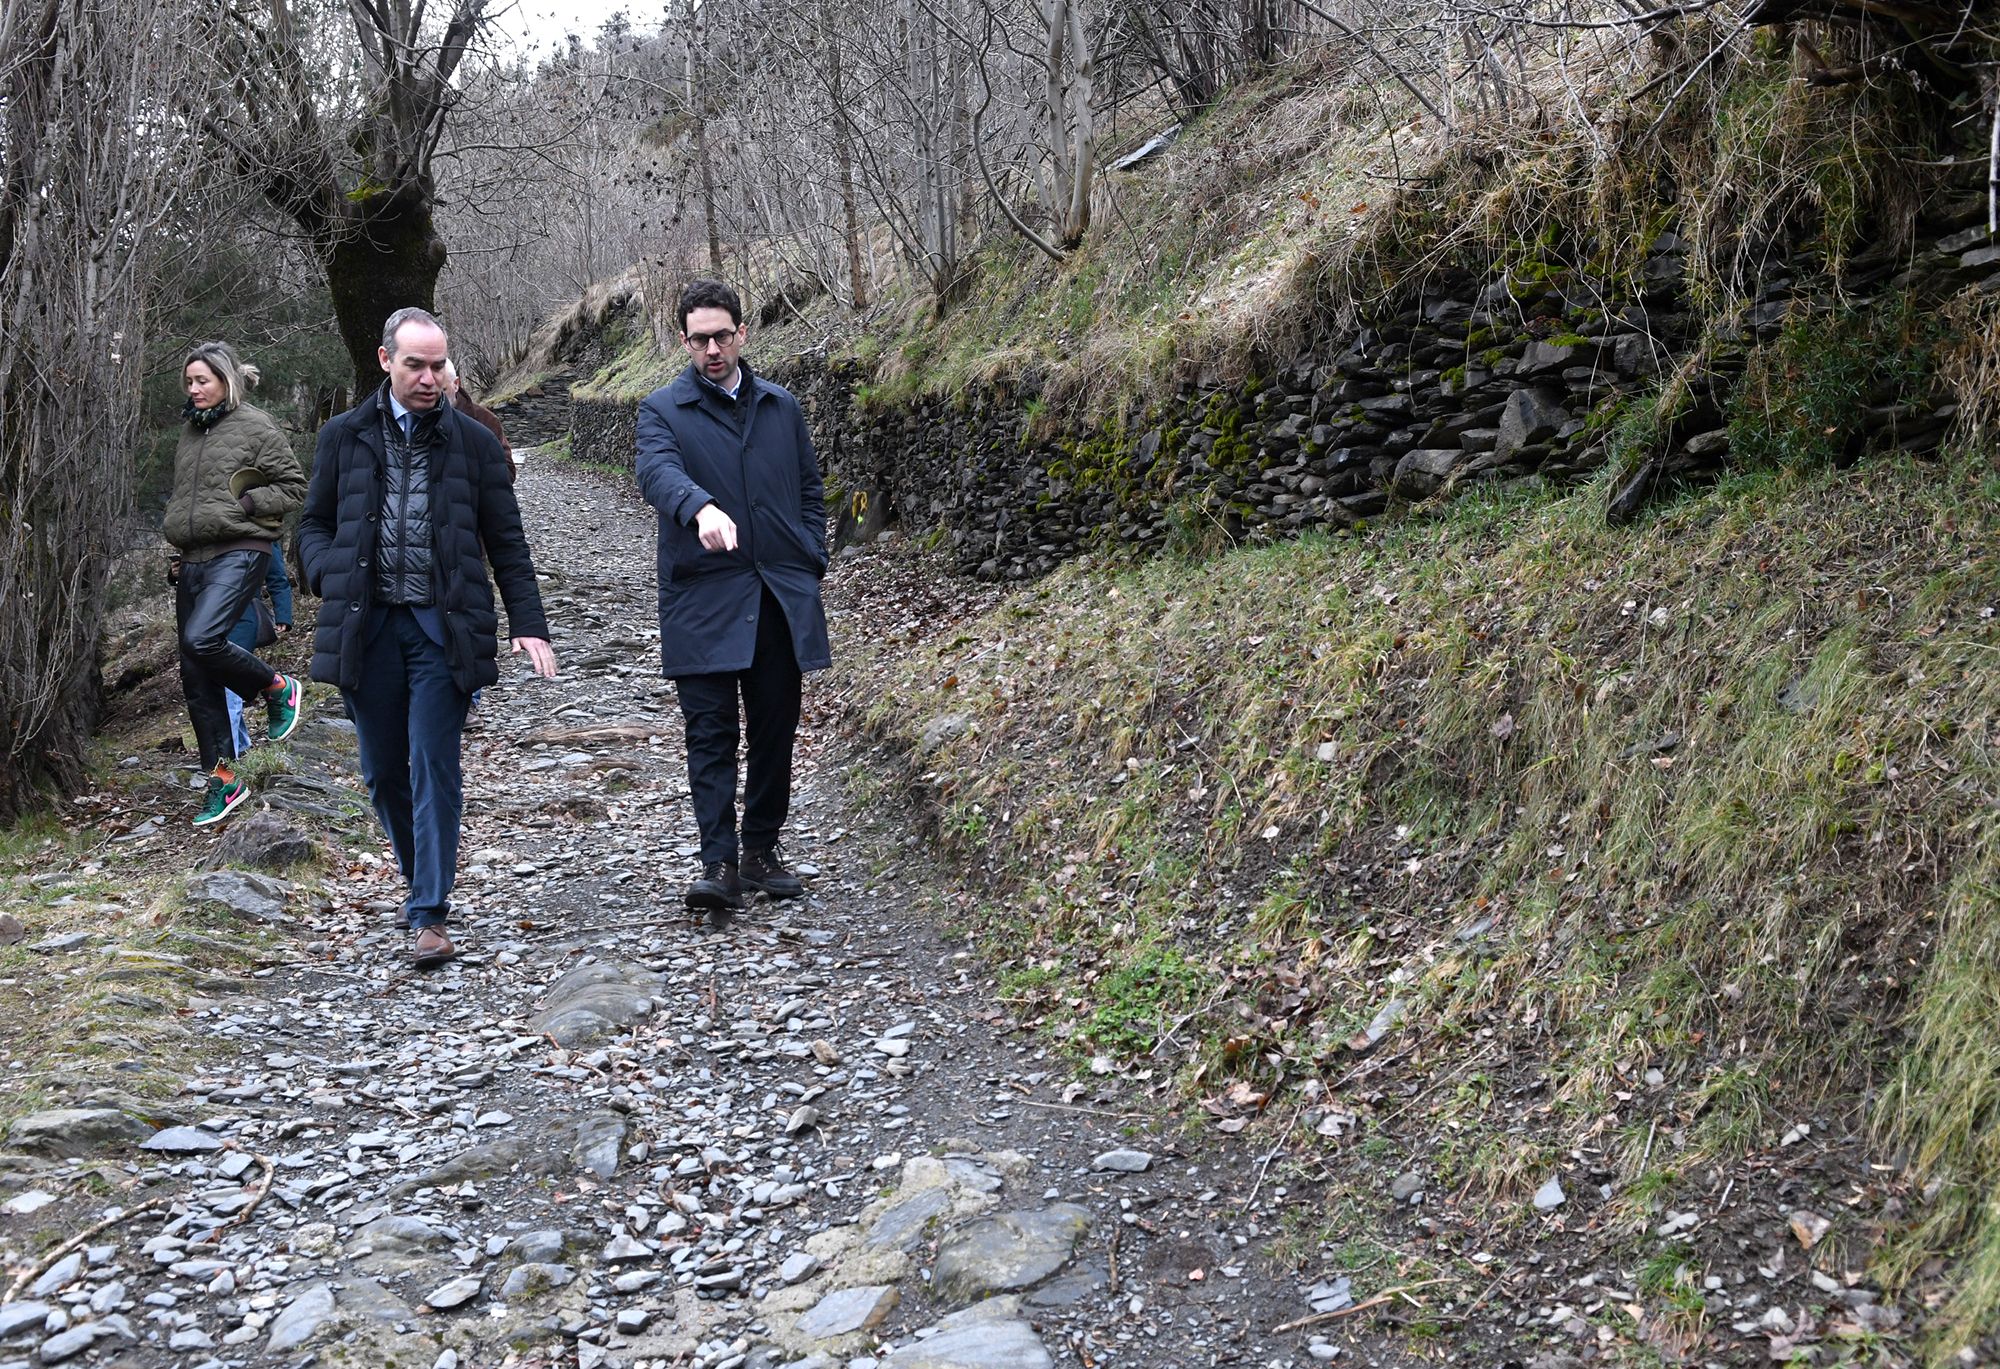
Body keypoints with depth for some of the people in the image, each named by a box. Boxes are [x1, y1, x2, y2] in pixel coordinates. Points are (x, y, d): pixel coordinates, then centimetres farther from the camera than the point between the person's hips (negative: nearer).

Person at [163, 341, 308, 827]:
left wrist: (247, 503, -14)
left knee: (202, 639, -29)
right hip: (193, 560, 7)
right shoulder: (189, 432, 18)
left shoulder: (255, 426, -3)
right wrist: (177, 554, 19)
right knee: (196, 678, 4)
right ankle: (223, 780, 12)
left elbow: (294, 486, -3)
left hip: (238, 554, -7)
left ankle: (279, 689, -1)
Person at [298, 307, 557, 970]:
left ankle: (430, 913, -1)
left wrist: (528, 624, -3)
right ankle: (421, 875, 31)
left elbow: (506, 541, 6)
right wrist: (331, 580, -6)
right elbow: (314, 524, 14)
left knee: (434, 767, -6)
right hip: (366, 626, 2)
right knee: (382, 770, 9)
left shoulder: (473, 441, 4)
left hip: (443, 628, -2)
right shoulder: (344, 436, 8)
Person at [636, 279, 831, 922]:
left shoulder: (781, 406, 14)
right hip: (703, 599, -3)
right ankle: (719, 864, -5)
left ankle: (761, 851, 21)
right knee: (711, 733, -6)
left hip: (781, 597, 3)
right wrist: (700, 507, -41)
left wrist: (811, 566, 7)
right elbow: (657, 471, -20)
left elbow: (810, 490, 19)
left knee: (774, 730, 8)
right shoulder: (663, 410, 2)